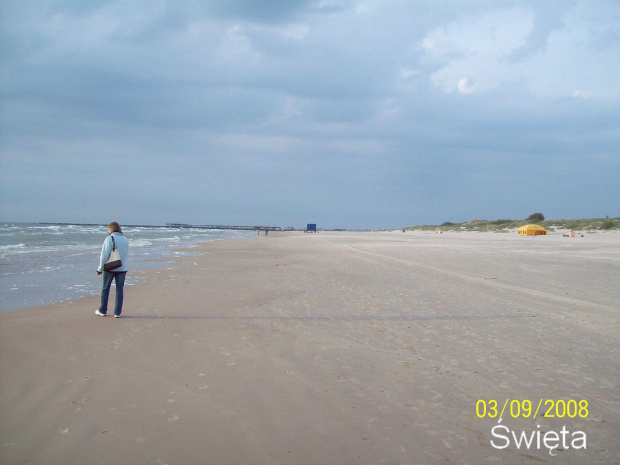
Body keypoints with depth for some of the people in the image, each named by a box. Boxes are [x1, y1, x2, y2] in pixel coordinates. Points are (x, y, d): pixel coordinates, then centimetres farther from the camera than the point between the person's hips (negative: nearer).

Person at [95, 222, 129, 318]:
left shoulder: (109, 238, -9)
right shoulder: (125, 239, 8)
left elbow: (105, 254, -11)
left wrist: (100, 268, -7)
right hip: (122, 268, 4)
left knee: (105, 289, 10)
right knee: (119, 290, 5)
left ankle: (102, 311, 18)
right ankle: (117, 312, 4)